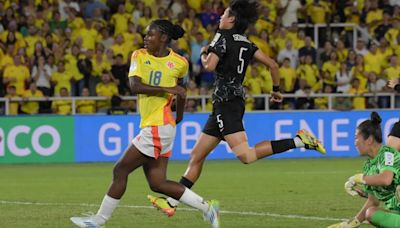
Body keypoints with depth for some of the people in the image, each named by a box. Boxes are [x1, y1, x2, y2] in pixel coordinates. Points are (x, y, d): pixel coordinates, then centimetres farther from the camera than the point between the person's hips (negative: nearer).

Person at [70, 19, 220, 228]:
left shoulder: (179, 63, -2)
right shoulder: (139, 56, 5)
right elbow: (134, 86, -11)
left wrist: (180, 115, 27)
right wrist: (168, 89, -19)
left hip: (158, 127, -6)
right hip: (148, 126, 6)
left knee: (120, 170, -5)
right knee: (157, 183, 4)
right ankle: (207, 207, 13)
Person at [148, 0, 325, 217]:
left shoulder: (224, 36, -8)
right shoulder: (246, 43, 13)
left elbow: (209, 66, -20)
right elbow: (272, 64, 11)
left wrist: (203, 54, 1)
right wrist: (276, 90, 24)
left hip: (226, 101, -10)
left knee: (246, 156, -21)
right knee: (197, 156, 10)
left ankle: (298, 141, -21)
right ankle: (171, 202, 11)